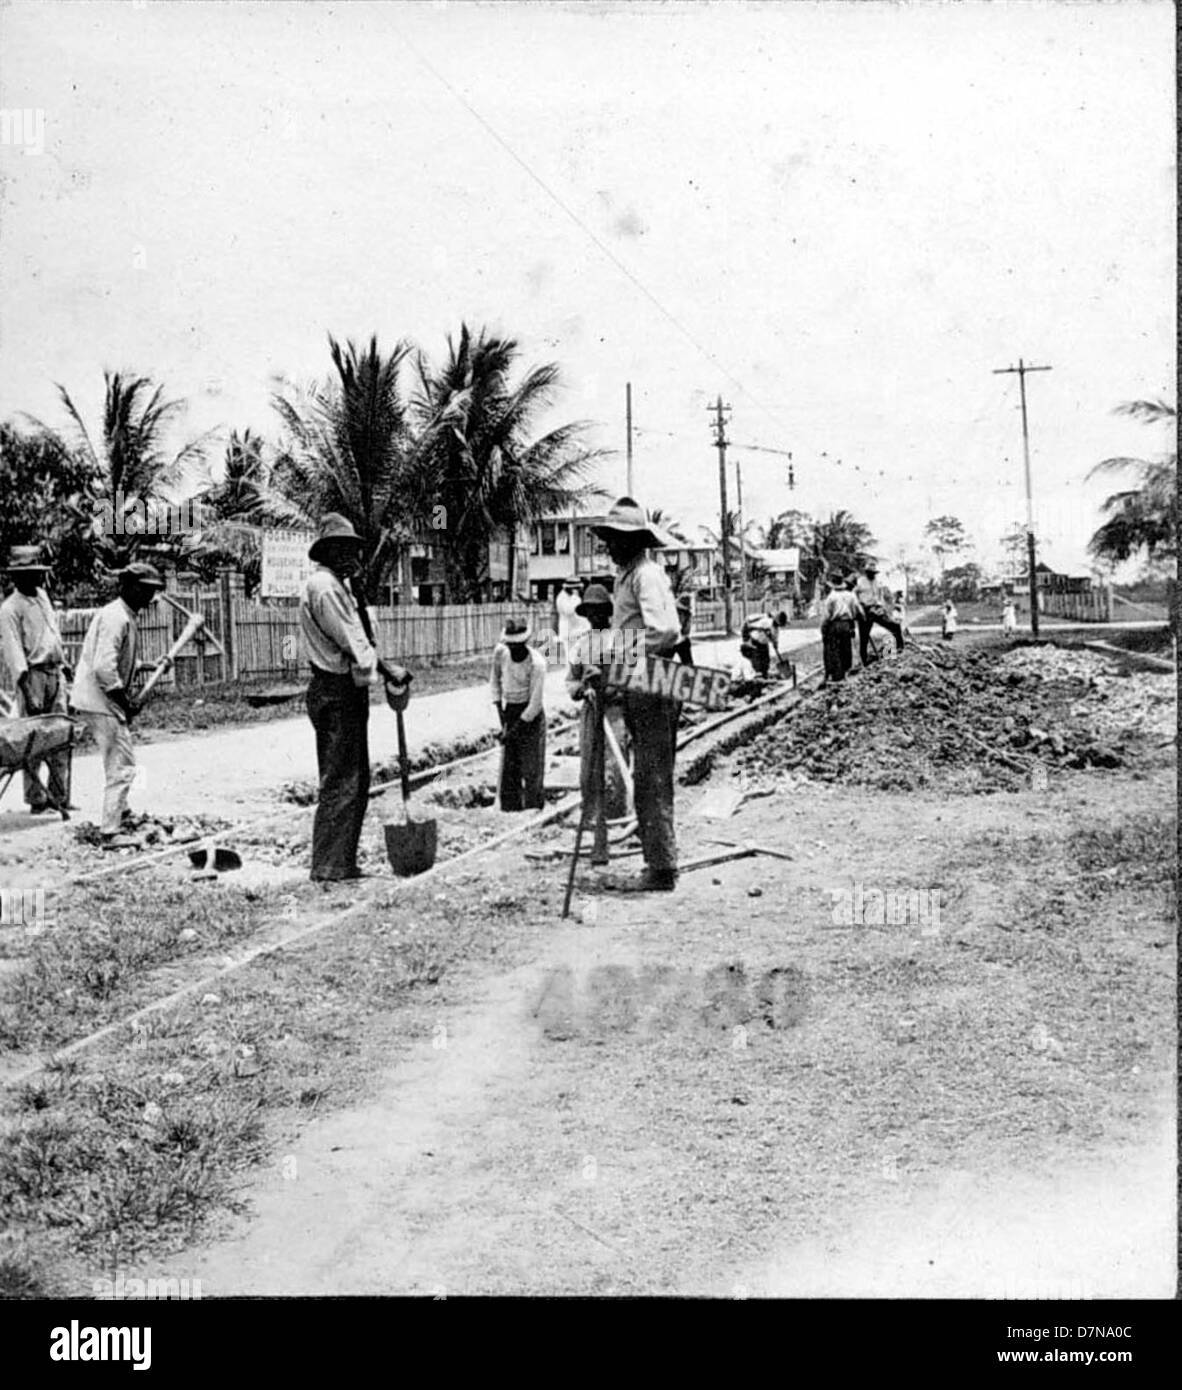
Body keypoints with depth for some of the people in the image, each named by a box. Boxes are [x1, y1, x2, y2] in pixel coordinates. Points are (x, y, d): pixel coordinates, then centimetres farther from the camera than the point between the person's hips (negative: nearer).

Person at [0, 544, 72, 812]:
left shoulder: (42, 595, 13)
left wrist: (63, 663, 26)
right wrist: (29, 691, -22)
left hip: (55, 674, 7)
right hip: (31, 677, -7)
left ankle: (59, 797, 11)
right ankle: (36, 799, 4)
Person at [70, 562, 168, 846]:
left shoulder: (129, 617, 13)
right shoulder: (116, 618, -19)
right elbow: (103, 668, -27)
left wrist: (150, 666, 19)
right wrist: (126, 701, -22)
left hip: (106, 701, 11)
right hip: (100, 701, -11)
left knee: (120, 761, 25)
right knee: (122, 767, -8)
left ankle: (118, 812, 42)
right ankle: (110, 832, -5)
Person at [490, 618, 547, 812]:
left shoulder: (537, 663, -21)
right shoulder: (500, 652, -7)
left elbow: (535, 703, -19)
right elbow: (495, 680, 12)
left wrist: (514, 730, -16)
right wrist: (499, 709, 2)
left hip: (531, 715, -5)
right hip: (509, 710, 5)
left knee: (531, 768, -6)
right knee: (508, 766, 3)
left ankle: (533, 809, -1)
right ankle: (509, 809, 9)